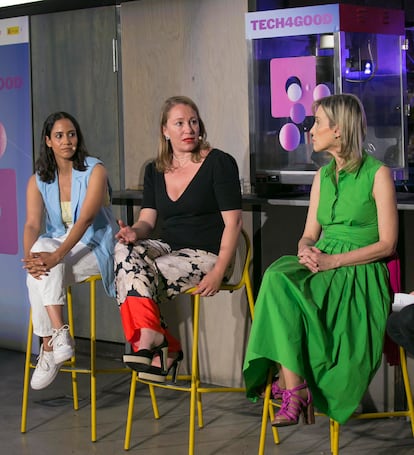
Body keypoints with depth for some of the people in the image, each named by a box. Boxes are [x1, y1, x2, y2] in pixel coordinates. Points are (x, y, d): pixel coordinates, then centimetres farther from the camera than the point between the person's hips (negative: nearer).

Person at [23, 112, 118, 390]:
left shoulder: (94, 170, -7)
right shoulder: (39, 180, 6)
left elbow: (85, 219, -20)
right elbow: (32, 224, -7)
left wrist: (56, 255, -34)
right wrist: (29, 256, -29)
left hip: (95, 248, -4)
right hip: (56, 246, 4)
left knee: (44, 270, -30)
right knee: (41, 248, -31)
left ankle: (50, 347, -25)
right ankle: (58, 333, -33)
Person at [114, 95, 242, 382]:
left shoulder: (219, 163, -3)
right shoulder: (155, 171, 14)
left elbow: (233, 222, -9)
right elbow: (148, 220, 9)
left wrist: (218, 272, -20)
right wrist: (134, 232, -18)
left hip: (206, 255, -5)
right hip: (168, 248, 6)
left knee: (133, 279, -26)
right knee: (125, 251, -27)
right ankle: (153, 340, -31)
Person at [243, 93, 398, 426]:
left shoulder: (378, 174, -2)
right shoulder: (323, 175, 18)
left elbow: (387, 244, -6)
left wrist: (333, 261, -16)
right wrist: (306, 250, -7)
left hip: (360, 273, -6)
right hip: (320, 267, 6)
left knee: (281, 288, -32)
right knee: (277, 277, -29)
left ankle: (292, 388, -26)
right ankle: (295, 390, -33)